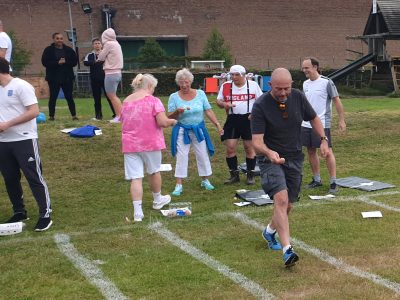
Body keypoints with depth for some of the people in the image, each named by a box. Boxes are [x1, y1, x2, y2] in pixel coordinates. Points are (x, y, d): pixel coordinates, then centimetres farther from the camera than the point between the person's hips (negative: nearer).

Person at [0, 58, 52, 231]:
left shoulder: (21, 86, -11)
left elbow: (34, 111, -18)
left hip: (24, 140, -8)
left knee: (34, 178, -5)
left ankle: (45, 215, 1)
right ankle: (19, 212, 25)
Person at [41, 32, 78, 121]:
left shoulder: (69, 50, 7)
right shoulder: (48, 50, 0)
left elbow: (75, 61, 3)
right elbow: (45, 62, -9)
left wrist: (65, 62, -15)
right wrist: (57, 63, -19)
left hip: (67, 77, 2)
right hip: (54, 78, -2)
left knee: (69, 97, 3)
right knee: (53, 97, 1)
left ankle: (74, 115, 6)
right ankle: (51, 116, 8)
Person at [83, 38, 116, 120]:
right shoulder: (90, 55, 7)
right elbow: (85, 62, -11)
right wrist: (95, 62, -27)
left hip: (105, 78, -1)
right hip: (95, 79, 1)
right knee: (97, 98, 5)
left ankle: (115, 113, 3)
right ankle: (98, 115, 14)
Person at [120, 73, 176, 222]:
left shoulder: (126, 102, 9)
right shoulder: (153, 100, -9)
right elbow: (163, 122, -18)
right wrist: (172, 121, 2)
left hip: (129, 144, 3)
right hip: (150, 142, -3)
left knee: (135, 177, 0)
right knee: (154, 171, 20)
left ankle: (137, 211, -6)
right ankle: (157, 200, 40)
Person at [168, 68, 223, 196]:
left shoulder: (200, 94, -2)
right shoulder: (174, 97, -6)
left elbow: (208, 111, -1)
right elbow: (170, 117, -6)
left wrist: (217, 124, -10)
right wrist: (177, 112, -26)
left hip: (199, 129, 2)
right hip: (182, 131, -2)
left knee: (203, 155, 8)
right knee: (181, 156, -3)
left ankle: (205, 180, 24)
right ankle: (179, 185, 2)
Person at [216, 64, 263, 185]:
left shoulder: (253, 85, 1)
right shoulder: (225, 86, 4)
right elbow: (218, 100, 10)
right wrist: (224, 104, -12)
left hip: (249, 120, -2)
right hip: (232, 120, 2)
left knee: (249, 147, 5)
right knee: (230, 148, -1)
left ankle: (250, 175, 15)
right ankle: (234, 175, 12)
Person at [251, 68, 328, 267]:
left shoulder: (298, 97, -6)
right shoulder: (260, 105, -19)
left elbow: (314, 119, 12)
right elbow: (257, 141, -25)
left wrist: (323, 139, 0)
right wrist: (269, 152, -45)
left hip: (294, 158, 5)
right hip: (270, 159, -5)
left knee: (288, 205, 12)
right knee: (281, 199, -25)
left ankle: (270, 231, 41)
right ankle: (287, 249, -27)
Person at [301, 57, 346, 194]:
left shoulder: (326, 82, -9)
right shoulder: (305, 84, 10)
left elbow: (337, 101, -7)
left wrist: (341, 120, -10)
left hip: (322, 124, -6)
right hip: (306, 124, 7)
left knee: (328, 152, -5)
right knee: (311, 151, 11)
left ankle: (333, 183, 1)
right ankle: (316, 179, 23)